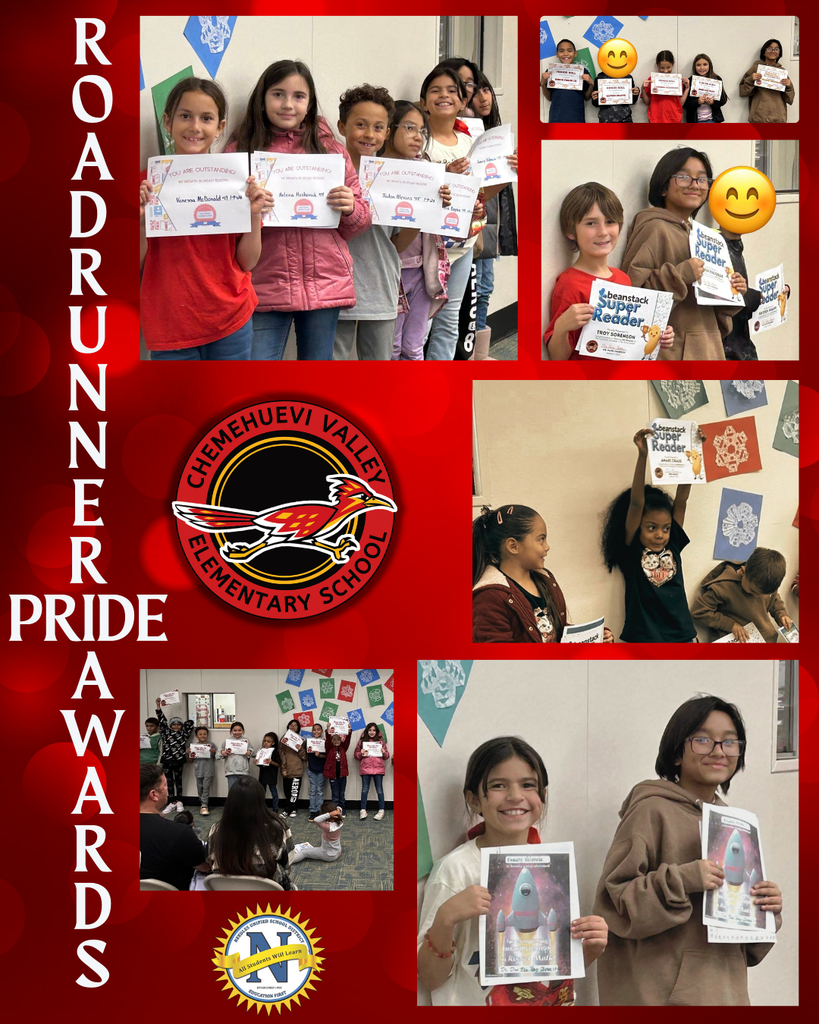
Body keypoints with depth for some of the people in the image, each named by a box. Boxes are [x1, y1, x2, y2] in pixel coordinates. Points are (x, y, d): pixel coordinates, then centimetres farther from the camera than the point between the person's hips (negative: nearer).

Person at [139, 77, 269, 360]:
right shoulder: (148, 183, -3)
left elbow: (248, 261, 3)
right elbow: (138, 265, -1)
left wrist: (254, 214, -12)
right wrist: (140, 219, -17)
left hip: (230, 322, 1)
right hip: (169, 324, -1)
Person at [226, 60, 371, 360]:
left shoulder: (331, 151, 9)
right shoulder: (240, 151, 4)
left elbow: (359, 223, 14)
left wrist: (349, 209, -8)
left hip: (325, 285, 2)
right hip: (265, 287, -2)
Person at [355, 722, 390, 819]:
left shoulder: (380, 741, 10)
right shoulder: (362, 741, 8)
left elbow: (386, 756, 13)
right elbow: (355, 755, 10)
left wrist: (384, 752, -8)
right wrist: (361, 753, -11)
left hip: (378, 769, 0)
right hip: (365, 768, 0)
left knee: (379, 790, 2)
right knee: (365, 789, 1)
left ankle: (381, 811, 7)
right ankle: (363, 810, 5)